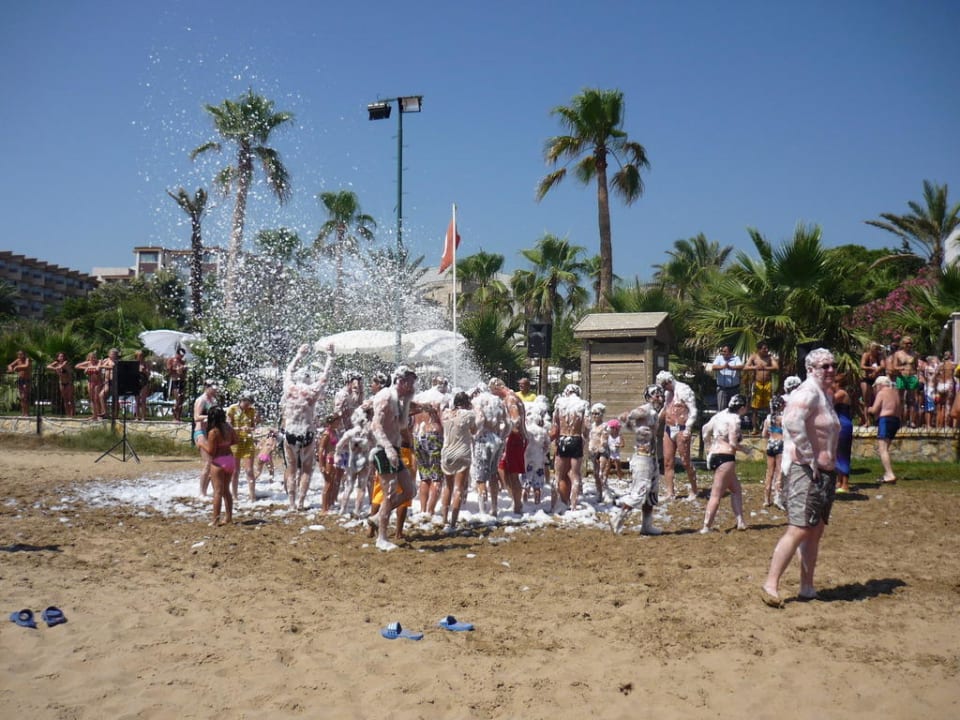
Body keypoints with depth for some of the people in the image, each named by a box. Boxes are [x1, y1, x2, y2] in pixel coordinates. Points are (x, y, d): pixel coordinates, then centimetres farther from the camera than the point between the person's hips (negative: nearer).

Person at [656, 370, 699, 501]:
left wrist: (687, 429, -20)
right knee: (667, 462, 4)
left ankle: (694, 491, 11)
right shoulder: (668, 392, 15)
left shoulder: (684, 390, -10)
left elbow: (693, 411, -13)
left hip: (681, 430, -8)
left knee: (686, 461, -2)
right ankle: (670, 493, 7)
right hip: (668, 430, 8)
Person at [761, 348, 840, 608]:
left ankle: (807, 588, 19)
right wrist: (810, 458, -25)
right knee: (798, 530, -13)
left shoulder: (826, 394, 18)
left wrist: (830, 464, 18)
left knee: (815, 533, 12)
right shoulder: (808, 392, -13)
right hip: (805, 470, -10)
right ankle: (770, 584, -9)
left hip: (825, 471, 10)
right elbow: (793, 422, -31)